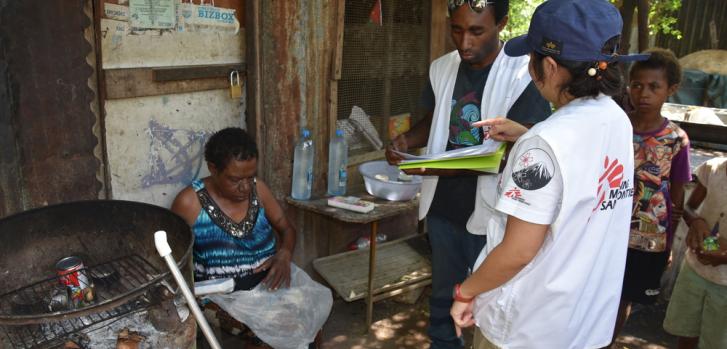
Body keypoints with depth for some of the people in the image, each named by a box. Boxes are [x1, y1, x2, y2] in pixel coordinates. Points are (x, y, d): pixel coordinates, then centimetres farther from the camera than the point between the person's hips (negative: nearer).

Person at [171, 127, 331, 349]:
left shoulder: (258, 189, 2)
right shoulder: (190, 202, -11)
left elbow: (286, 228, 12)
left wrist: (284, 255, -10)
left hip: (270, 280, 5)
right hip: (224, 294, -5)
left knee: (320, 301, -17)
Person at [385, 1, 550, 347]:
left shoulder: (523, 75, -15)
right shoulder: (441, 68, 3)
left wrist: (451, 166, -29)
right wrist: (406, 139, -7)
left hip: (491, 211, -5)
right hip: (442, 205, 5)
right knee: (443, 292, 21)